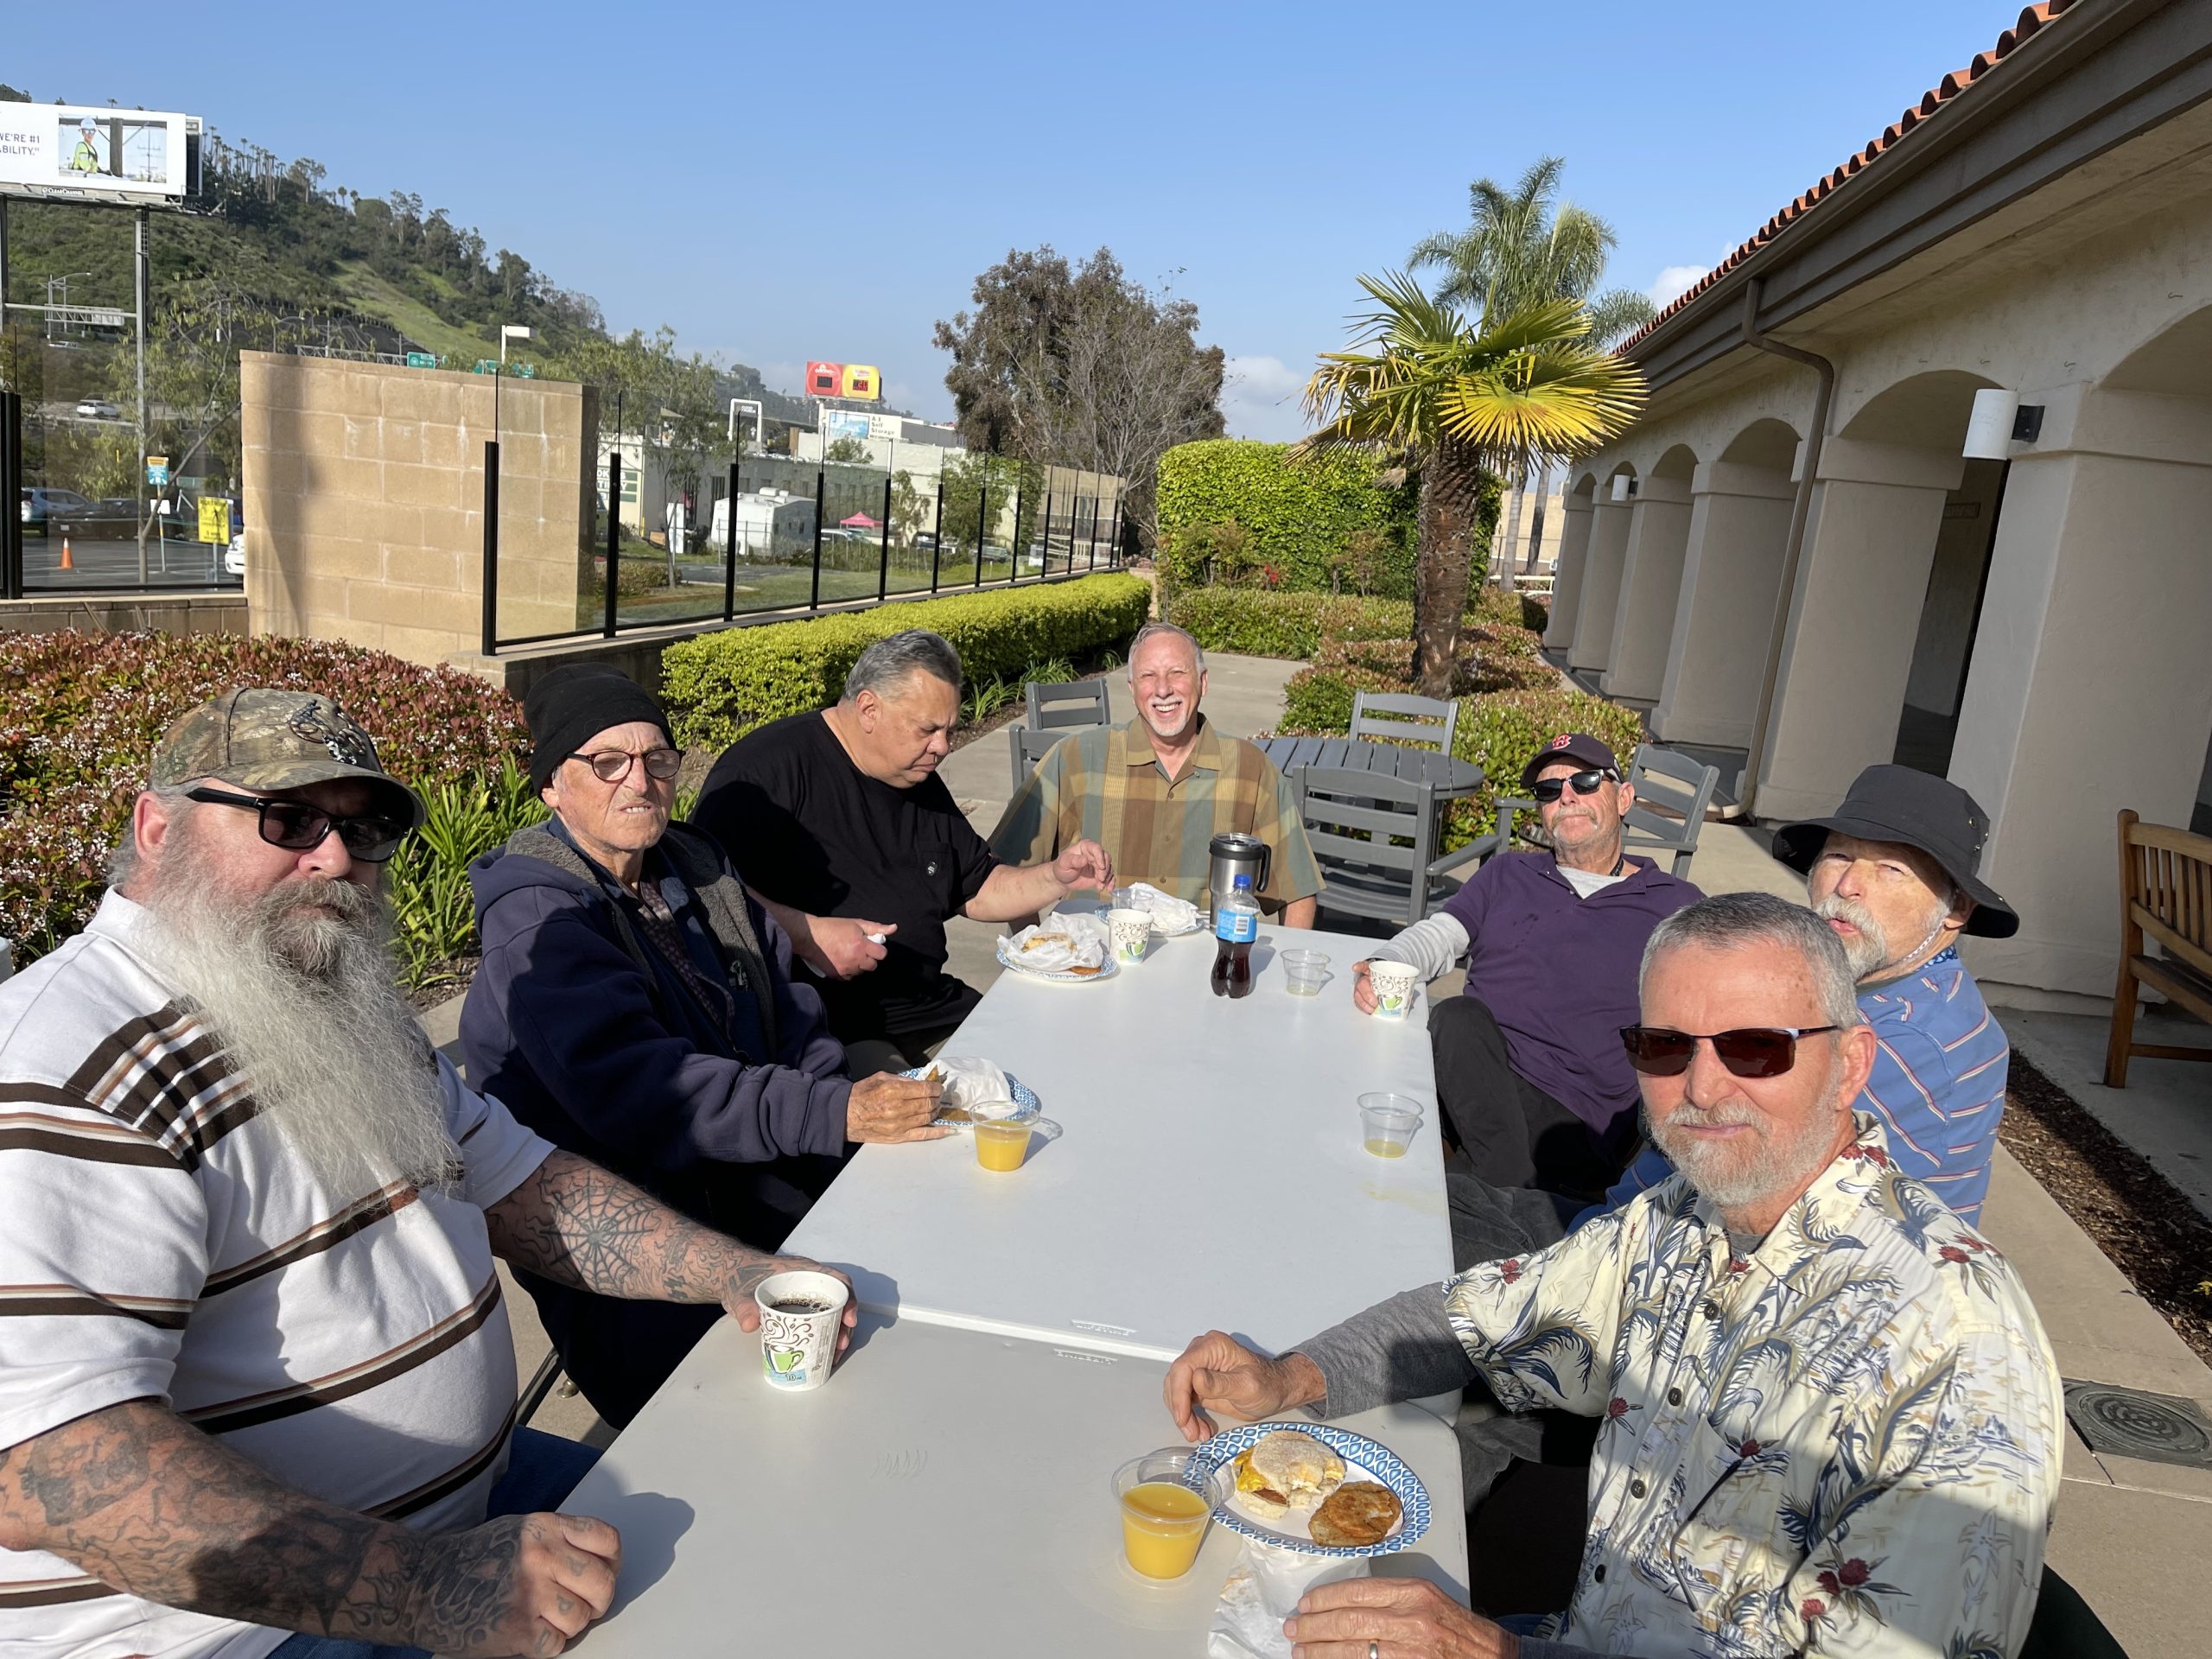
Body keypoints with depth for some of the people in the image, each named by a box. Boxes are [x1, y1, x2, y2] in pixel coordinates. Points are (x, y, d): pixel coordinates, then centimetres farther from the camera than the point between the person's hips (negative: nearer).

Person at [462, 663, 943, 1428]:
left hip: (746, 1173, 8)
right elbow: (635, 1090, -26)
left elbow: (785, 1001, 13)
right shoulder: (535, 918, -13)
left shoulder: (694, 863, 13)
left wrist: (847, 1096, -7)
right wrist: (833, 1113, -33)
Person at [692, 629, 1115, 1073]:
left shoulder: (922, 783, 18)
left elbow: (978, 890, 25)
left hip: (931, 1012, 8)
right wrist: (807, 934, -23)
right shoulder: (772, 763, -9)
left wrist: (1057, 877, 9)